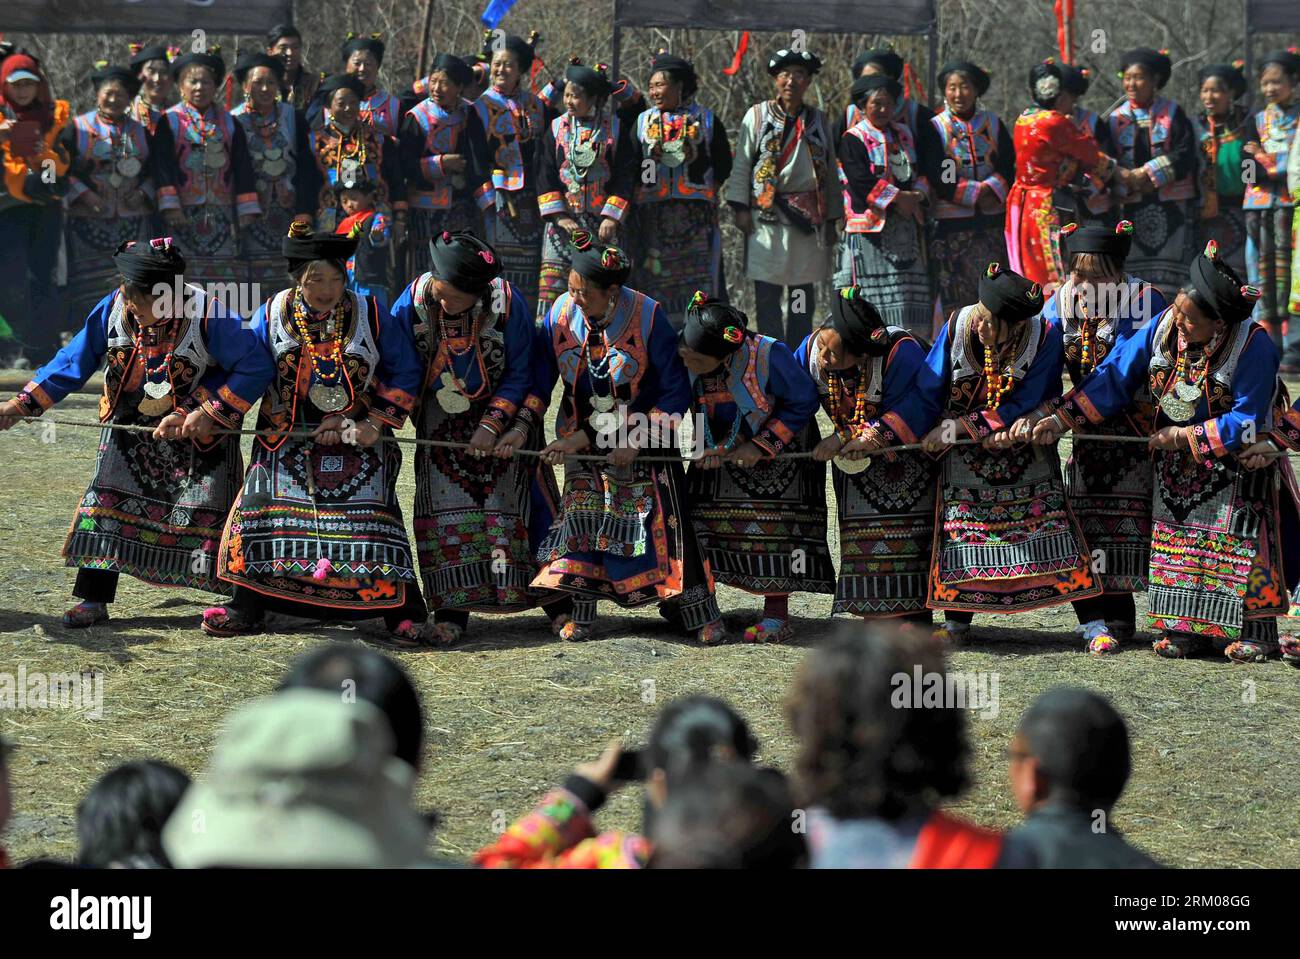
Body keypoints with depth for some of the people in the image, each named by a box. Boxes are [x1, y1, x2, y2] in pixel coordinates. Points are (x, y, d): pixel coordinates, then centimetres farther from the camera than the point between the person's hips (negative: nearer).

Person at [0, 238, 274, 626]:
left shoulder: (207, 315, -24)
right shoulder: (112, 310, -11)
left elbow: (256, 367, -21)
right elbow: (71, 363, -1)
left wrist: (209, 415, -24)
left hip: (197, 434, -4)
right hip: (129, 430, 4)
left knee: (205, 516, -3)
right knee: (107, 506, -2)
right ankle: (94, 599, 5)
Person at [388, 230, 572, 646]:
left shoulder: (508, 304, -24)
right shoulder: (413, 302, -20)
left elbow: (520, 374, -12)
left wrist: (493, 425, -19)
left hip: (504, 414, -1)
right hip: (442, 421, 2)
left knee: (522, 502, -3)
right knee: (446, 507, -7)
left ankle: (557, 602, 5)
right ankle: (451, 611, -4)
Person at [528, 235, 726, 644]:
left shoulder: (647, 317, -21)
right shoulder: (560, 314, -13)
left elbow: (676, 391, -15)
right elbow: (539, 379, -3)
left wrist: (638, 439, -19)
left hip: (643, 434, -3)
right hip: (584, 437, 3)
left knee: (663, 517, -6)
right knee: (582, 514, -9)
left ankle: (700, 614, 3)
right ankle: (580, 614, -3)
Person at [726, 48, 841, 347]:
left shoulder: (818, 120, 12)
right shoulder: (757, 116, 5)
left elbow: (830, 171, 15)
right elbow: (742, 164, 4)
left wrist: (831, 220, 11)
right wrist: (740, 208, -5)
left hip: (808, 218, 2)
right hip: (766, 216, -2)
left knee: (803, 296, 3)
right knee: (767, 294, -2)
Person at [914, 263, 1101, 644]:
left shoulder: (1045, 337, -20)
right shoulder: (957, 327, -16)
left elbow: (1026, 405, -21)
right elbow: (927, 393, -9)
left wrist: (960, 426, -24)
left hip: (1025, 453, -1)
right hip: (966, 457, 1)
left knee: (1047, 518, -7)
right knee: (960, 527, -3)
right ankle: (956, 623, 8)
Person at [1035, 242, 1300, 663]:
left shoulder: (1253, 346, -27)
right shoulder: (1163, 328, -13)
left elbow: (1246, 421, -25)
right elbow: (1115, 376, -9)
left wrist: (1188, 436, -23)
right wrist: (1063, 419, -14)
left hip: (1234, 461, -5)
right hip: (1177, 459, 5)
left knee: (1241, 544, -6)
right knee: (1178, 539, 3)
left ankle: (1255, 632, 4)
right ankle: (1188, 629, 10)